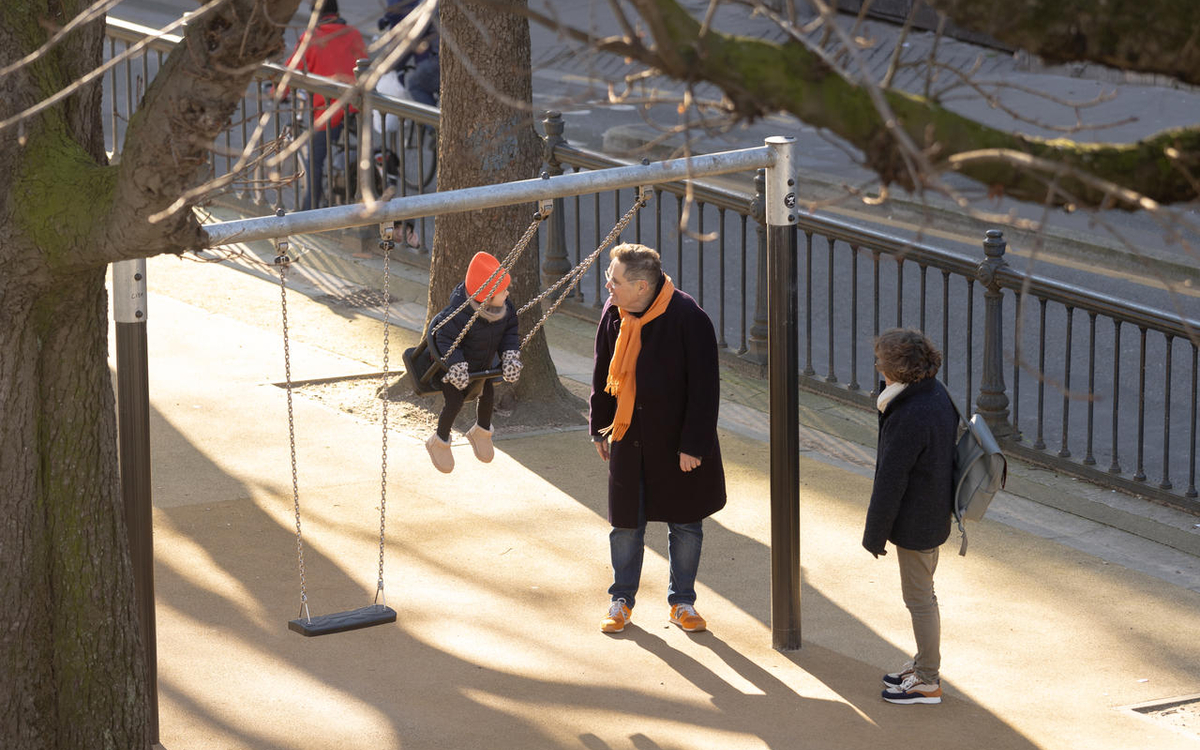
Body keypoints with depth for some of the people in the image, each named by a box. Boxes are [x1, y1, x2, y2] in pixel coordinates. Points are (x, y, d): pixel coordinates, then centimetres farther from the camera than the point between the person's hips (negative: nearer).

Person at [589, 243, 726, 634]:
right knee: (626, 524, 9)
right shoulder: (613, 313, -4)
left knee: (685, 526, 8)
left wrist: (693, 444, -16)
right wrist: (600, 426, 12)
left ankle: (682, 602, 24)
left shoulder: (688, 319, -20)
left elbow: (704, 386, -16)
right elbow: (603, 373, 10)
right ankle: (622, 599, 25)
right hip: (629, 438, 4)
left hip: (676, 441, -3)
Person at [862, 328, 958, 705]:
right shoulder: (937, 396, 0)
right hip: (934, 515, 10)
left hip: (914, 524, -10)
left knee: (919, 598, 4)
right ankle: (924, 663, 38)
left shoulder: (909, 418, -30)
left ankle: (928, 682, 17)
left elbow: (890, 483, -23)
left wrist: (875, 533, -14)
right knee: (922, 593, 23)